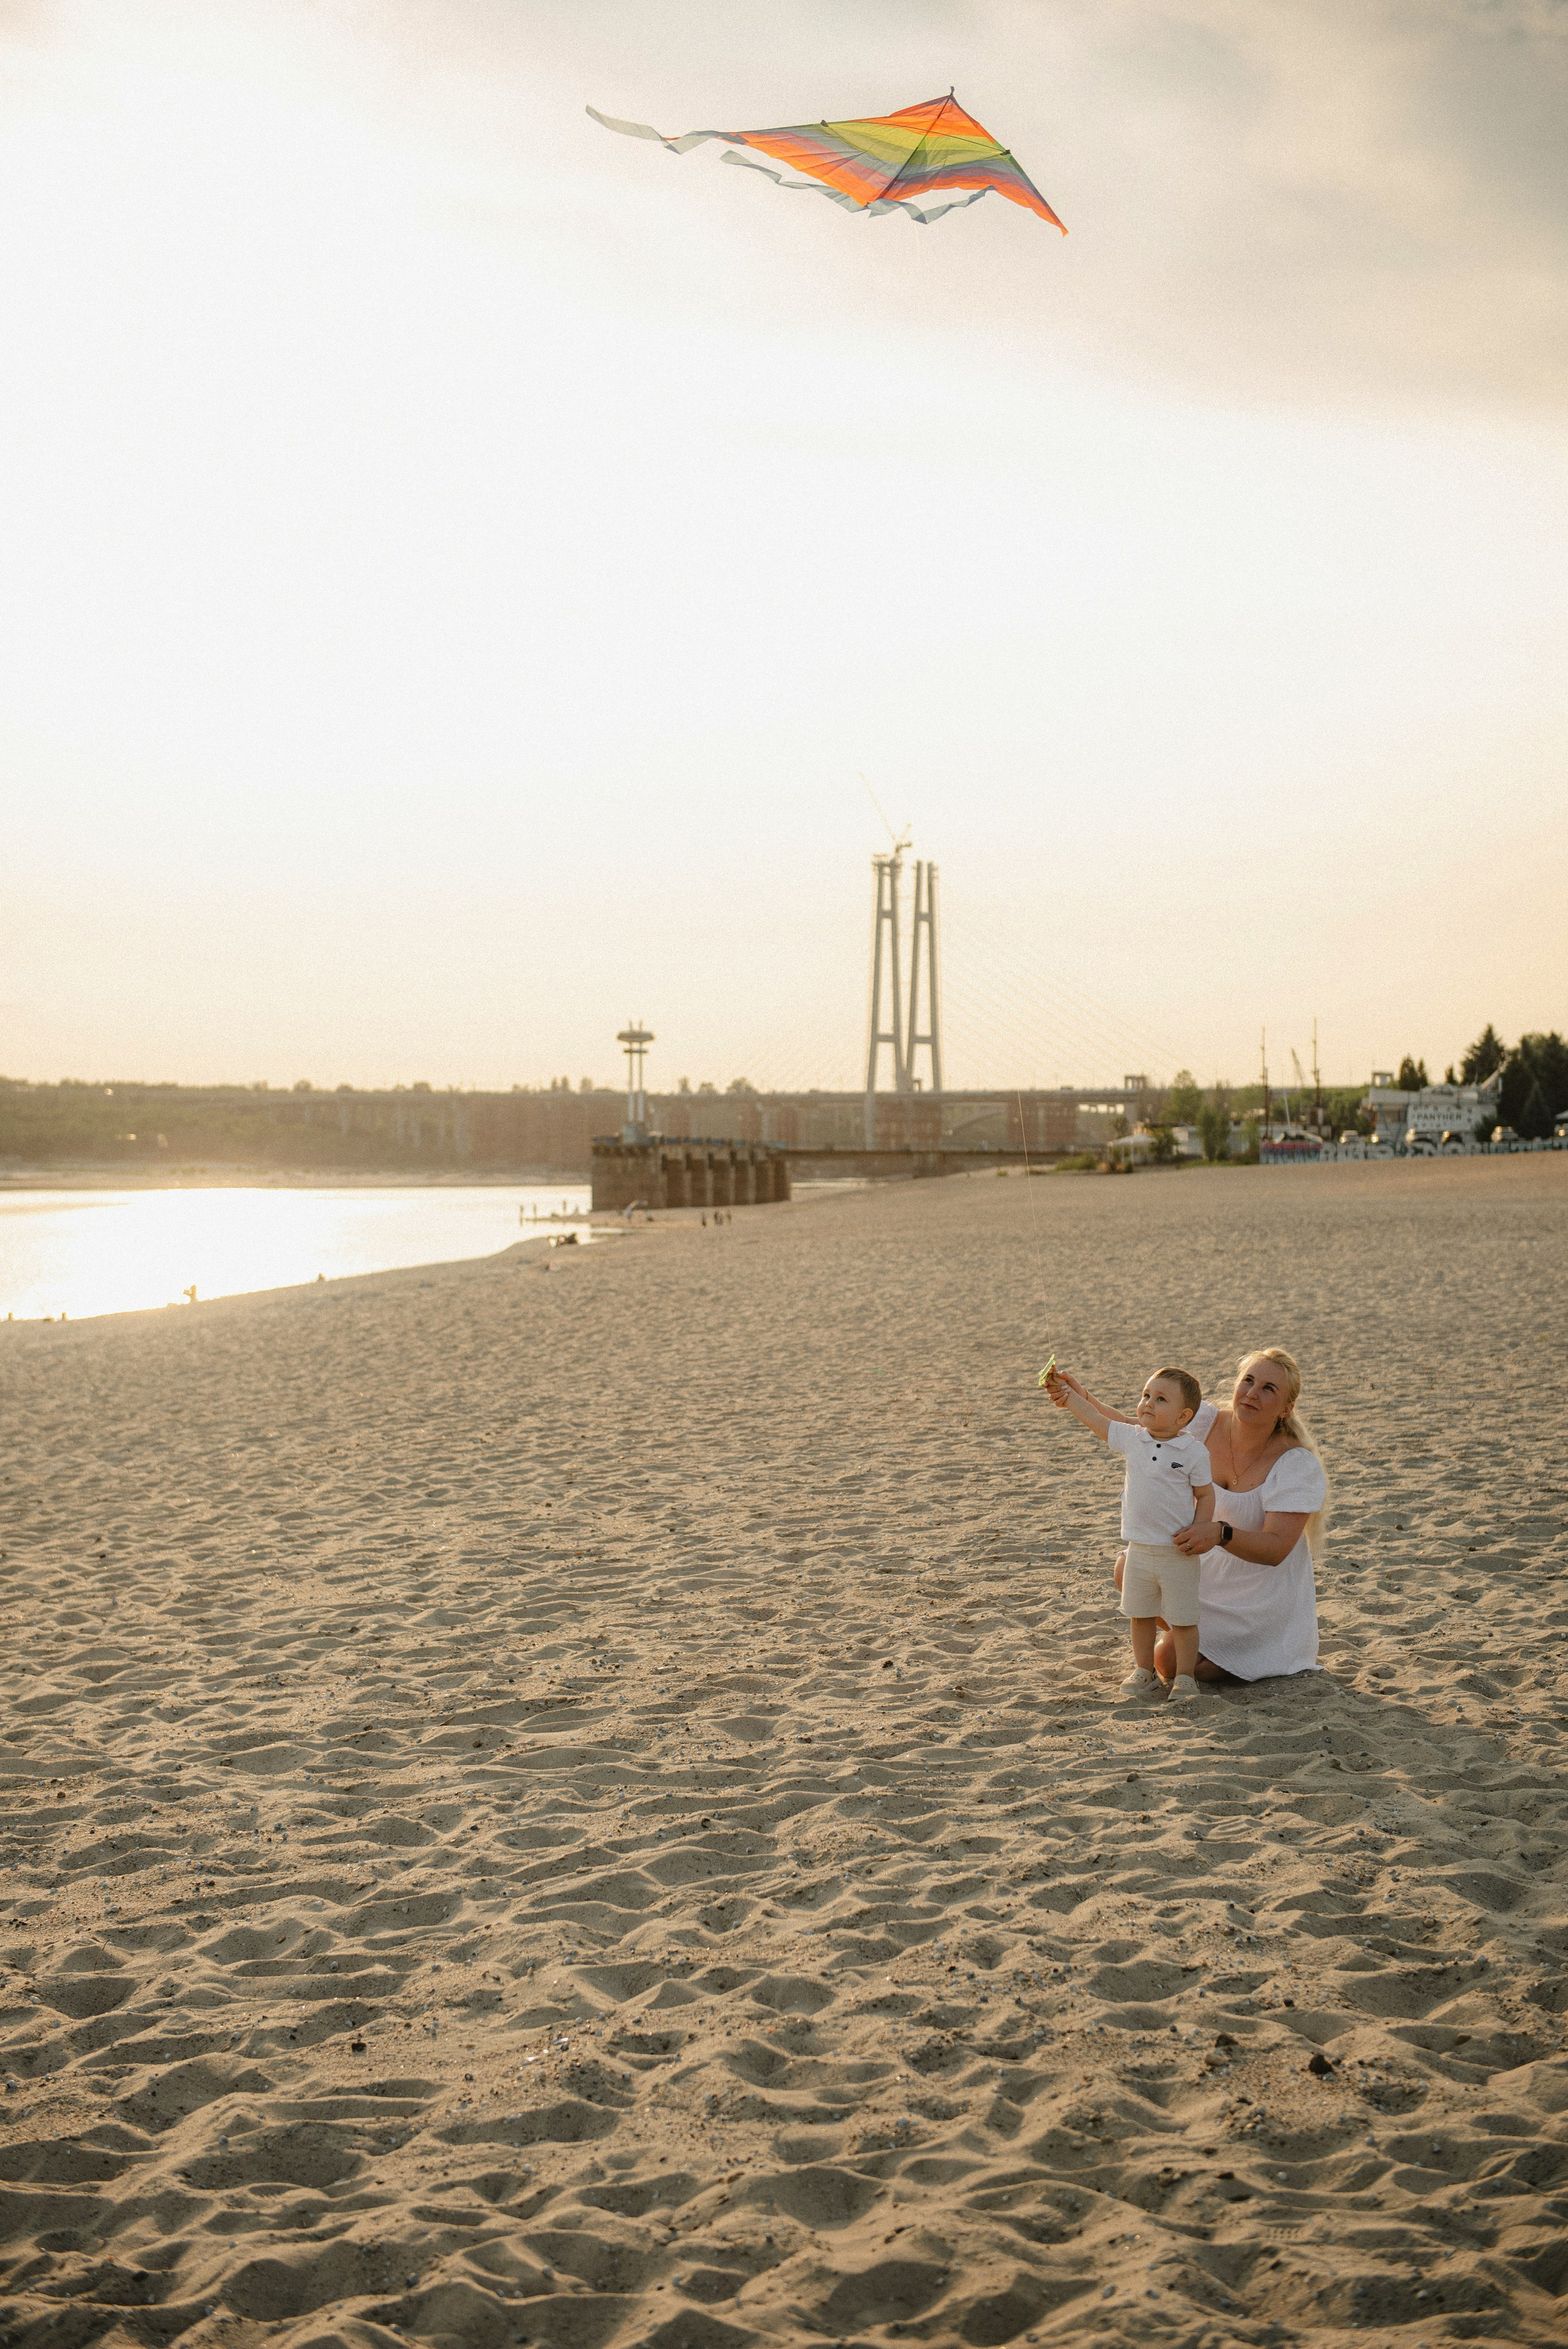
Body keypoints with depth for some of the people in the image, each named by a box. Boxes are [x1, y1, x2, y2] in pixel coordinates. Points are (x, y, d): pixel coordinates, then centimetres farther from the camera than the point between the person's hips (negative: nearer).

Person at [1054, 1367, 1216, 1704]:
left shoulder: (1194, 1452, -11)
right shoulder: (1132, 1439, 0)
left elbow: (1205, 1496, -4)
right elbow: (1095, 1420, 7)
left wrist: (1198, 1531, -16)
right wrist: (1066, 1393, 4)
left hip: (1178, 1553, -5)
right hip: (1138, 1549, 5)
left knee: (1182, 1619, 4)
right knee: (1139, 1614, 16)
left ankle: (1185, 1678, 17)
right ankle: (1144, 1671, 30)